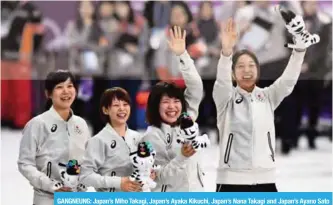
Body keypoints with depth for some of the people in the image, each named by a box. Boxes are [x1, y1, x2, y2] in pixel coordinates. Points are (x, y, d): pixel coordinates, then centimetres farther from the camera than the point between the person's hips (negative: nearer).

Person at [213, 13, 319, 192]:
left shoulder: (268, 97, 7)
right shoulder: (226, 98, -2)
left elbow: (288, 80, -8)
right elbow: (222, 81, -22)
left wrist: (300, 48, -26)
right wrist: (226, 51, -42)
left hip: (265, 179, 3)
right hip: (232, 180, -3)